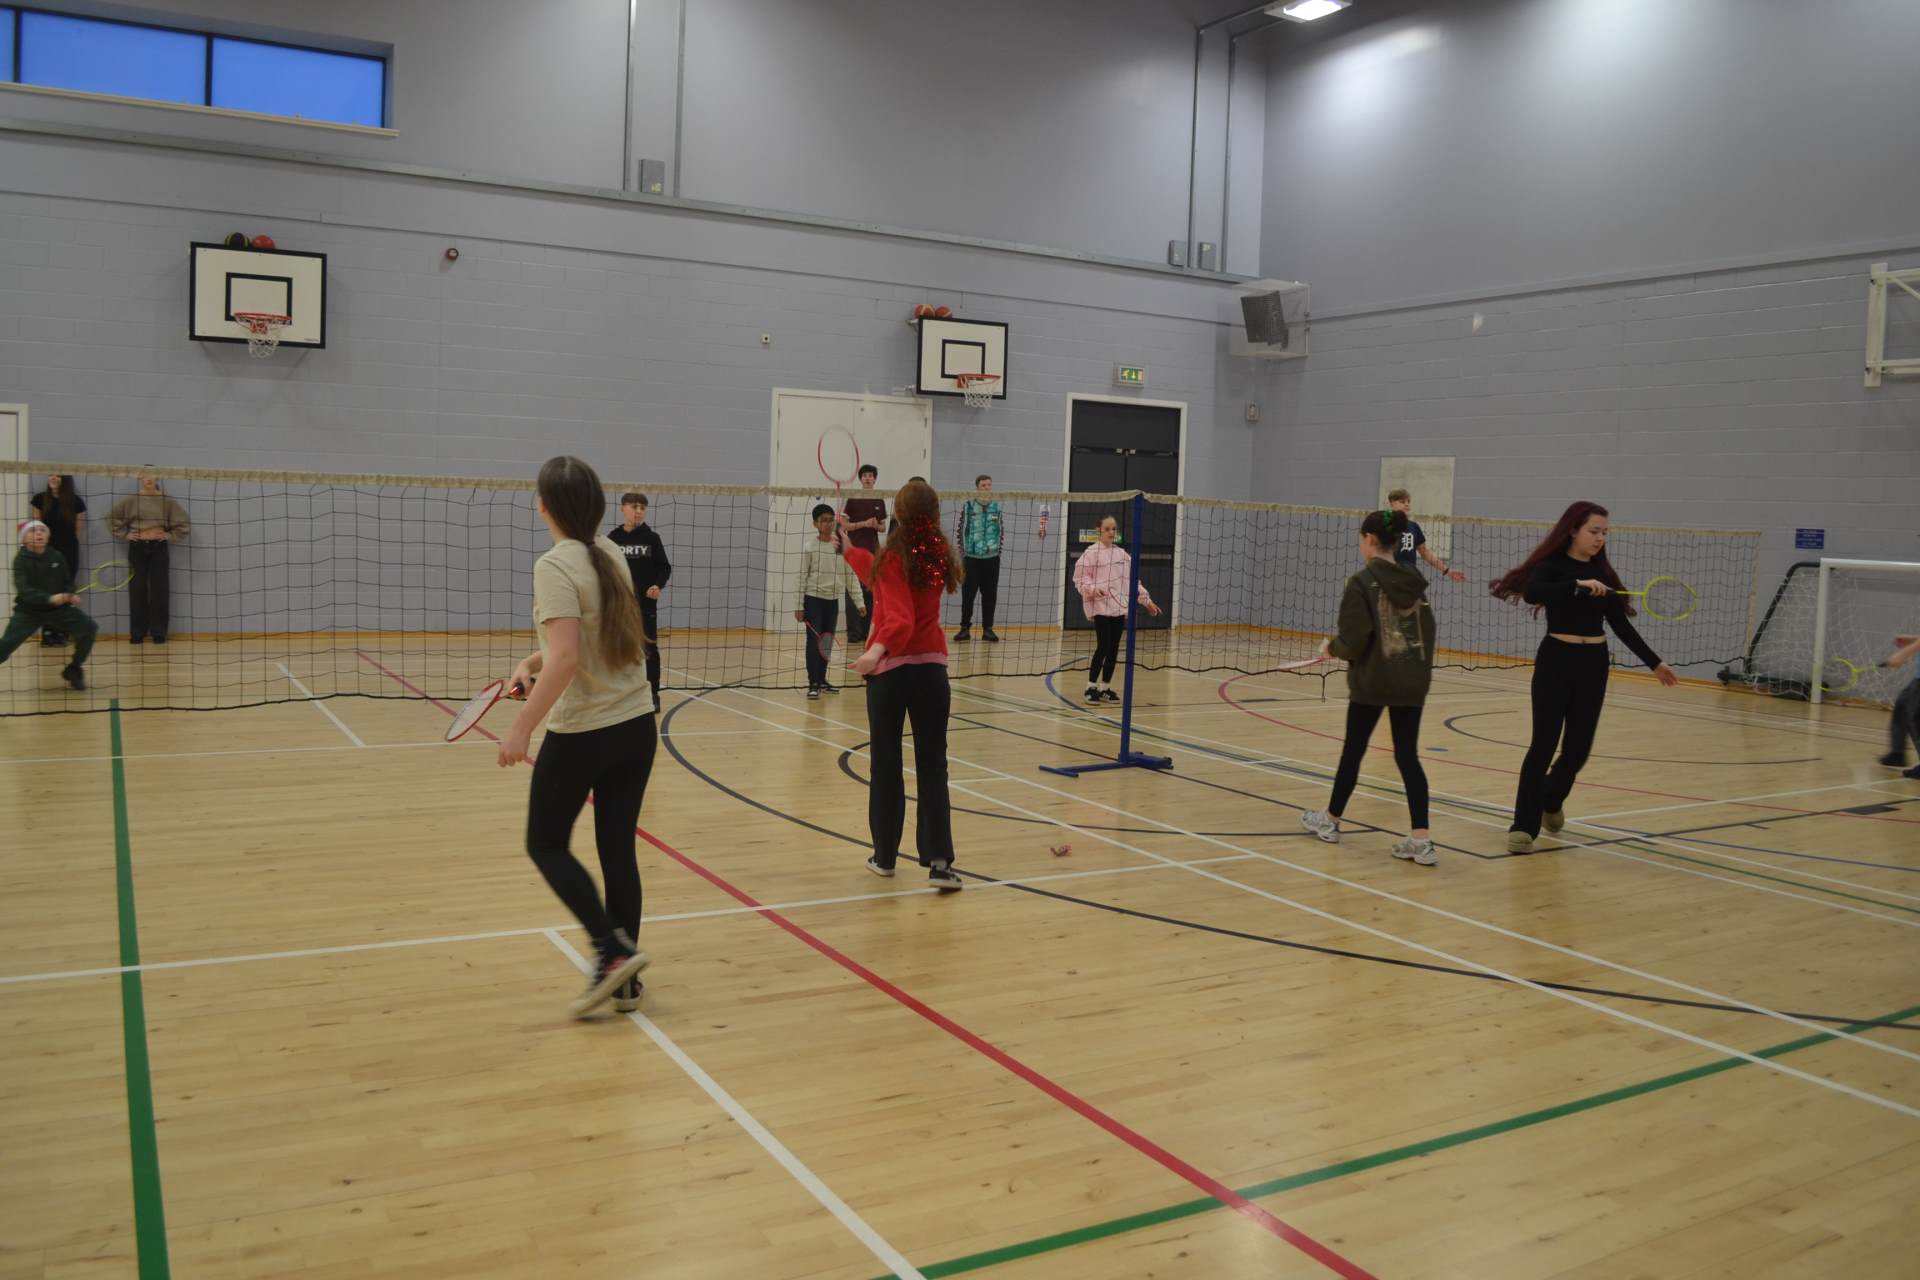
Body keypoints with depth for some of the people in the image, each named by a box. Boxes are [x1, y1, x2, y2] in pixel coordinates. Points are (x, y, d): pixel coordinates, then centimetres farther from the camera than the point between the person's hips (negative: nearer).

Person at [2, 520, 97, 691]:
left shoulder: (57, 557, -4)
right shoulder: (21, 560, -13)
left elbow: (67, 583, 9)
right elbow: (23, 590, -26)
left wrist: (70, 595, -13)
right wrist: (50, 598, -41)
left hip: (58, 608, 3)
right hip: (28, 611, -3)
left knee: (89, 628, -10)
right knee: (6, 644, -13)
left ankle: (73, 670, 8)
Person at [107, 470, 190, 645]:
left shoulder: (167, 502, 2)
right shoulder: (131, 501, 2)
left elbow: (183, 522, 8)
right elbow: (112, 518, 11)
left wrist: (170, 536, -1)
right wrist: (124, 535, 3)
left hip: (158, 548, 0)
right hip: (137, 548, 0)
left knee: (159, 590, 0)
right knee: (137, 590, 1)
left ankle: (158, 632, 6)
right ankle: (137, 633, 8)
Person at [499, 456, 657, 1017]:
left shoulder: (555, 566, -17)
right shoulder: (609, 554, 6)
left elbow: (567, 658, -26)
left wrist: (521, 728, -22)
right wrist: (533, 662, 9)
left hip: (582, 733, -7)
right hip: (637, 724, 7)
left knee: (546, 846, 12)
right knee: (618, 849, 12)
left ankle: (613, 949, 0)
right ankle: (625, 981, 17)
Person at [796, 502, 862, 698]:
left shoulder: (842, 546, 2)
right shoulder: (810, 547, -6)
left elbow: (851, 575, 5)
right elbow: (802, 577, -4)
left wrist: (859, 601, 0)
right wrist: (799, 605, -6)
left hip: (833, 600, 4)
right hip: (813, 599, -4)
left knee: (827, 642, 10)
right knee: (814, 641, -3)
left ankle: (821, 680, 21)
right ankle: (813, 683, 1)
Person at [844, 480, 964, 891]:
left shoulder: (894, 557, -11)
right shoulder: (939, 557, 6)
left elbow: (900, 619, -24)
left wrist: (878, 650, -39)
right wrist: (849, 549, 34)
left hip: (891, 668, -4)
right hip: (932, 668, 4)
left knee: (886, 765, 9)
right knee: (932, 767, 4)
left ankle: (885, 855, 19)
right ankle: (939, 862, -2)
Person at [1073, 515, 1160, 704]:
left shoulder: (1122, 555, 14)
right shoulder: (1091, 553, -4)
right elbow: (1080, 578, -6)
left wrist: (1146, 600, 15)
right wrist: (1093, 589, -23)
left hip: (1119, 608, 6)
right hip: (1100, 607, -6)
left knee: (1113, 649, 6)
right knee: (1103, 647, -11)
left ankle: (1105, 687, 16)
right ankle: (1091, 687, 1)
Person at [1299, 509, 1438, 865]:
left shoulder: (1362, 583, -12)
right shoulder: (1415, 580, 5)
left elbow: (1354, 642, -15)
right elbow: (1428, 633, 9)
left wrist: (1331, 646, 5)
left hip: (1371, 682, -4)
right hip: (1413, 681, 5)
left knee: (1353, 749, 12)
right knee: (1408, 755, 6)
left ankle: (1330, 821, 30)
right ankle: (1421, 839, -1)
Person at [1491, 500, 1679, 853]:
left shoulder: (1603, 572, 10)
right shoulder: (1552, 566, -5)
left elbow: (1621, 625, 13)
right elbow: (1531, 593, -28)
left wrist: (1655, 662, 11)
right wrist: (1578, 584, -35)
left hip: (1593, 665, 5)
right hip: (1555, 662, -5)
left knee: (1578, 747, 8)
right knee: (1544, 744, -9)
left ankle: (1551, 801, 37)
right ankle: (1524, 826, -4)